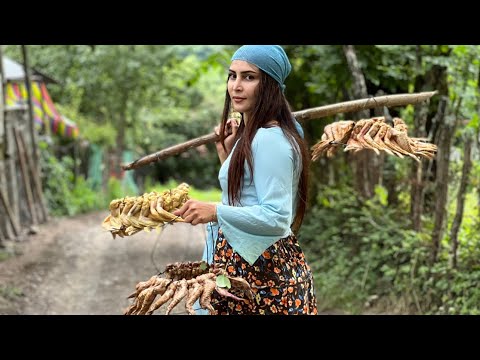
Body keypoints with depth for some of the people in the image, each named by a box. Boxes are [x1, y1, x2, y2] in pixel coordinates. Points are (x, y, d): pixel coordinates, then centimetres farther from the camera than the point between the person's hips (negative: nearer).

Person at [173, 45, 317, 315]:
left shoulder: (270, 139, -18)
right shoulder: (248, 135, 13)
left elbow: (277, 217, -23)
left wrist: (216, 212, -30)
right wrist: (226, 153, 14)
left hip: (264, 266, -10)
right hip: (244, 260, 10)